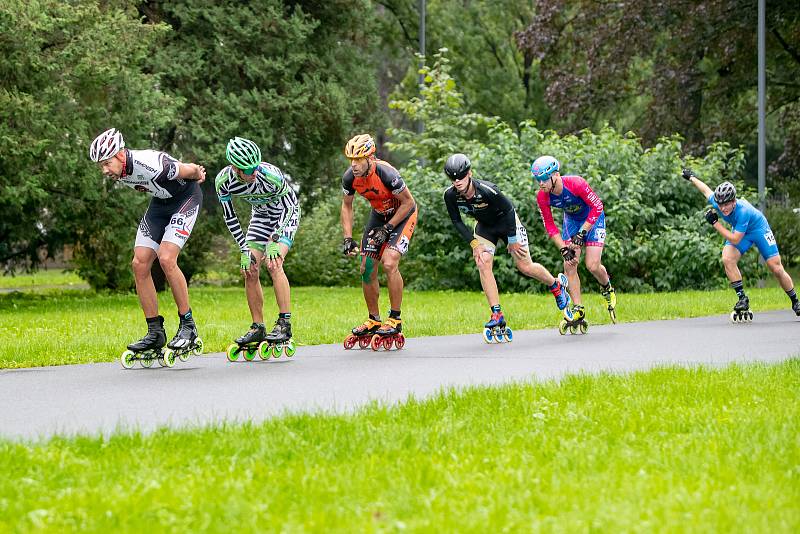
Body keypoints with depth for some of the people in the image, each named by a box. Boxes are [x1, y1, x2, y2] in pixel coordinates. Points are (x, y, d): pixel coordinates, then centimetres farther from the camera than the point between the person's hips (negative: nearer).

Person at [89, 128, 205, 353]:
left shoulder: (151, 164, -36)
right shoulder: (118, 171, -11)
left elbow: (193, 170, -20)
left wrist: (197, 175, 3)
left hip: (186, 197, -8)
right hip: (160, 200, 8)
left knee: (166, 258, -24)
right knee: (139, 264, -4)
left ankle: (188, 325, -12)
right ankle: (155, 332, 3)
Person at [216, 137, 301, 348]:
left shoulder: (271, 175, -36)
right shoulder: (223, 180, -25)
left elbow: (291, 207, -23)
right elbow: (230, 217, -12)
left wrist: (275, 239, -31)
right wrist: (244, 250, -15)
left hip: (286, 213, -4)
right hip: (261, 215, 4)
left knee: (273, 264, -24)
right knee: (249, 270, -7)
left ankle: (284, 324, -20)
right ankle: (257, 328, 4)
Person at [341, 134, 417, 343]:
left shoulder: (386, 174, -35)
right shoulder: (350, 177, -19)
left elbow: (408, 202, -21)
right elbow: (347, 205, 1)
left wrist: (387, 228, -22)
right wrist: (347, 238, -7)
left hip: (402, 214, -6)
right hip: (379, 214, 6)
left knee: (389, 263, -23)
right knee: (367, 269, -2)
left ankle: (395, 320, -11)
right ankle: (373, 320, 14)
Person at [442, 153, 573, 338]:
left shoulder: (487, 190, -37)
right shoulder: (450, 195, -23)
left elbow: (509, 210, -23)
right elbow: (457, 221, -7)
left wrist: (512, 240, -15)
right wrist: (474, 243, -15)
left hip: (506, 221, -4)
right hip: (485, 226, 4)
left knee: (525, 267, -1)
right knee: (483, 264, -17)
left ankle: (556, 285, 28)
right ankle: (497, 314, -14)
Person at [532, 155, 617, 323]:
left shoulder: (576, 184, -35)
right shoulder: (542, 197, -20)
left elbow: (597, 207, -25)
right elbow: (550, 227, -9)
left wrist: (582, 233, -27)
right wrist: (564, 249, -18)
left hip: (592, 218, -4)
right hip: (571, 220, 4)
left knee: (592, 265, -13)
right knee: (569, 265, -8)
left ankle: (608, 289, 20)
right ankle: (578, 310, 1)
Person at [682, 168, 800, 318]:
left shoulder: (743, 211, -40)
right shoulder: (717, 203, -23)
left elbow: (735, 239, -36)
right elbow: (707, 190, 0)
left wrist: (715, 223, -34)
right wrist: (691, 177, 14)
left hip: (759, 229, -5)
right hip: (739, 231, 5)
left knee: (777, 269, -7)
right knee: (727, 259, -22)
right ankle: (742, 298, -13)